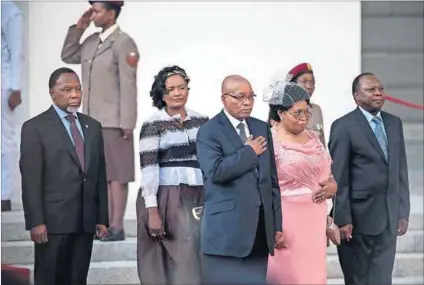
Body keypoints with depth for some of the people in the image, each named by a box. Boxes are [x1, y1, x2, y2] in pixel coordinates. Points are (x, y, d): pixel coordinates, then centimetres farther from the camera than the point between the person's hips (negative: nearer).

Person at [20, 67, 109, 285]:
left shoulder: (93, 126, 14)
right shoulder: (35, 127, -2)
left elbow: (100, 174, 14)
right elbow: (30, 179, -8)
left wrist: (102, 217, 10)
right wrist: (36, 221, -14)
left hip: (86, 220, 5)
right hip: (53, 220, -5)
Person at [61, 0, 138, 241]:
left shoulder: (123, 43, -11)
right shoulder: (91, 41, 12)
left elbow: (128, 85, -15)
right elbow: (68, 57, 24)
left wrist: (127, 123, -18)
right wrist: (77, 29, 11)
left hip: (114, 121, -8)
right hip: (92, 120, 8)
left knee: (117, 175, -3)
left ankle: (117, 227, 0)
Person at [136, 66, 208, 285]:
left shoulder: (202, 121, 9)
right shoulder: (153, 125, -4)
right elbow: (148, 168, -10)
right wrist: (152, 211, -15)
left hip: (198, 198, 4)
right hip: (166, 198, -4)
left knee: (193, 258, 5)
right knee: (166, 265, -2)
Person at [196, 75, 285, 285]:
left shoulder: (262, 128, 15)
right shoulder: (209, 131, -3)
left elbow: (272, 178, 16)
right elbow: (216, 171, -21)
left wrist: (277, 225, 12)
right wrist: (249, 152, -9)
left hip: (260, 227, 6)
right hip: (226, 229, -5)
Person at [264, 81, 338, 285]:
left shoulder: (313, 138, 11)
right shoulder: (269, 141, -9)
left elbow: (328, 174, 20)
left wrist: (333, 186, -3)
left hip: (315, 218, 6)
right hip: (286, 219, -6)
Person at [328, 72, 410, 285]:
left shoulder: (394, 123, 12)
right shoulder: (343, 126, -7)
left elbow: (401, 170, 13)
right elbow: (338, 177, -10)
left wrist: (403, 212, 8)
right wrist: (342, 219, -14)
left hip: (389, 217, 5)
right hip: (359, 216, -5)